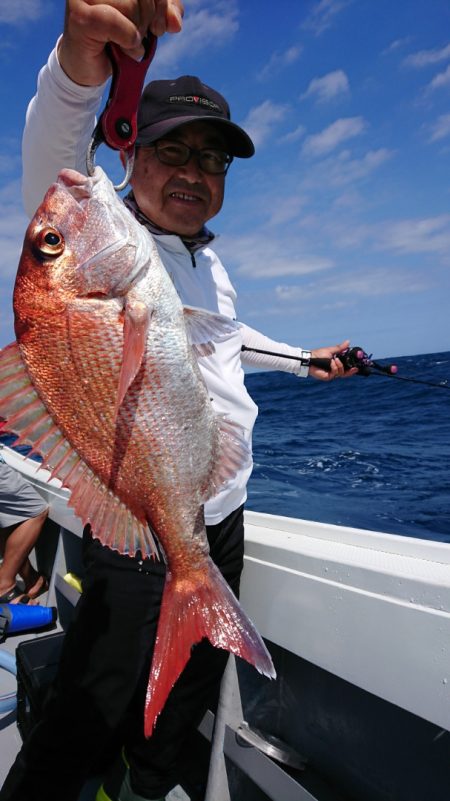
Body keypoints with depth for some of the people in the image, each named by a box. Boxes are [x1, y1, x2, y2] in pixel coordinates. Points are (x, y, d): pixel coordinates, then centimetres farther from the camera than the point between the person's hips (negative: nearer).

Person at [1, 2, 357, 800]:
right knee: (84, 726, 5)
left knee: (182, 711, 24)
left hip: (225, 524, 8)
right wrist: (78, 66, -55)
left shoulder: (210, 261, 10)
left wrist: (302, 360, 33)